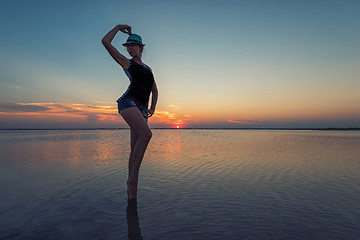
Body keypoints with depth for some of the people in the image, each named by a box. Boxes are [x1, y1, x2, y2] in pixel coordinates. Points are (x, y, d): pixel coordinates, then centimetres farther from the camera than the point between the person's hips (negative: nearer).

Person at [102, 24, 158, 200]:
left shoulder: (148, 69, 29)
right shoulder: (126, 62, 15)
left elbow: (155, 91, 26)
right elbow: (106, 41, 8)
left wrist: (152, 109, 11)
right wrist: (118, 27, 19)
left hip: (141, 108, 5)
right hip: (128, 101, -5)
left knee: (135, 150, -1)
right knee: (146, 134, -31)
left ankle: (131, 192, 4)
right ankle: (132, 178, -24)